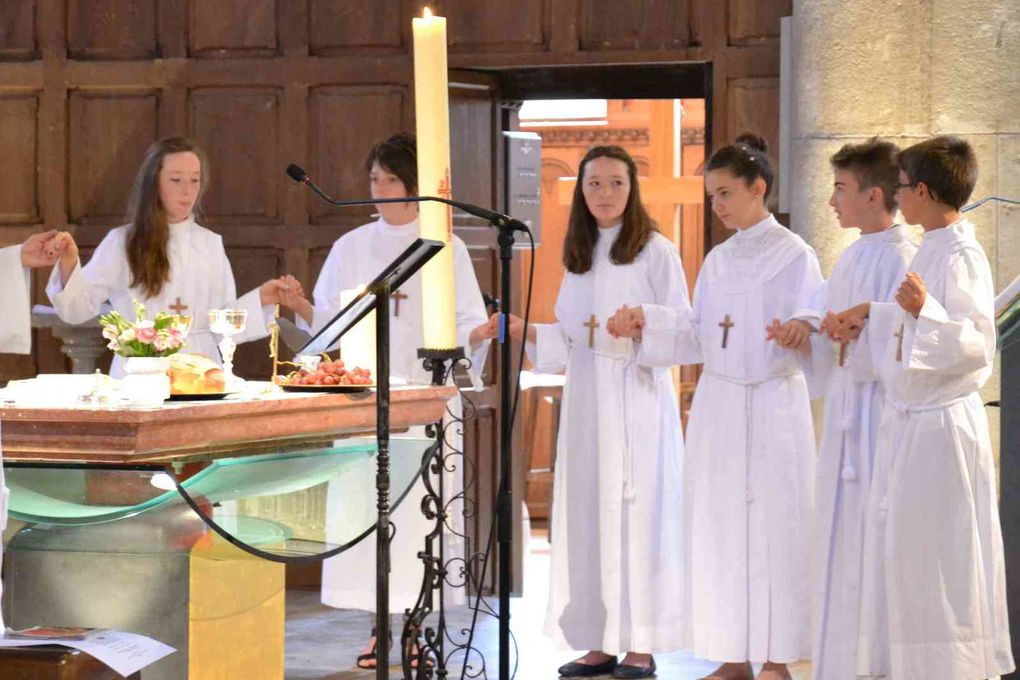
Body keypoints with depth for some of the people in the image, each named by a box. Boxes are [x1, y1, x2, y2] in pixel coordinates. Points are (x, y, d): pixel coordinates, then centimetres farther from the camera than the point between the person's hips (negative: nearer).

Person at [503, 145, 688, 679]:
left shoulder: (657, 252, -1)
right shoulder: (578, 256, 16)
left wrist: (633, 333, -20)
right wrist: (523, 331, 3)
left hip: (638, 397, -5)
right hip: (587, 398, 5)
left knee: (638, 511, -6)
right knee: (587, 513, 3)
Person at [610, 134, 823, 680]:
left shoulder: (794, 255, -3)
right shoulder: (717, 260, 14)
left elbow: (814, 329, -13)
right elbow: (697, 338, 15)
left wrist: (801, 331, -34)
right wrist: (645, 323, 4)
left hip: (773, 407, -6)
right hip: (717, 405, 6)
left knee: (772, 524, -4)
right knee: (718, 526, 6)